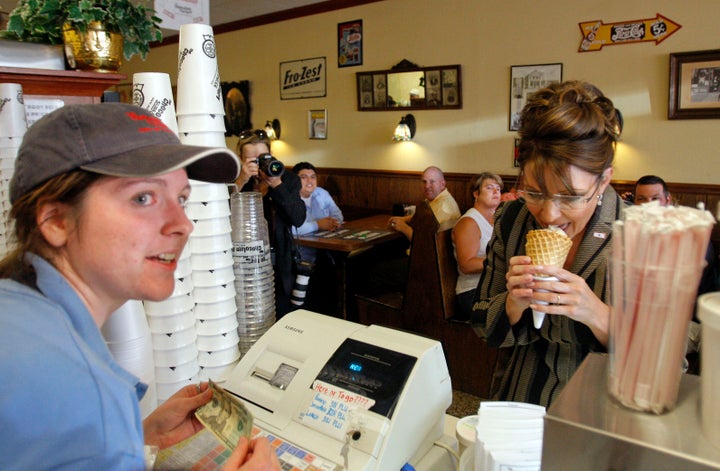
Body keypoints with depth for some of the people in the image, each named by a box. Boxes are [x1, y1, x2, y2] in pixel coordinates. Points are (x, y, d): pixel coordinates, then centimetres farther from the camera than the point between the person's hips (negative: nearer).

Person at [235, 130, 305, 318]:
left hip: (280, 265, 1)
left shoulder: (288, 179, 3)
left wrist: (277, 185, -18)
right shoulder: (235, 181, -1)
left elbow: (299, 219, -11)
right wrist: (241, 182, -24)